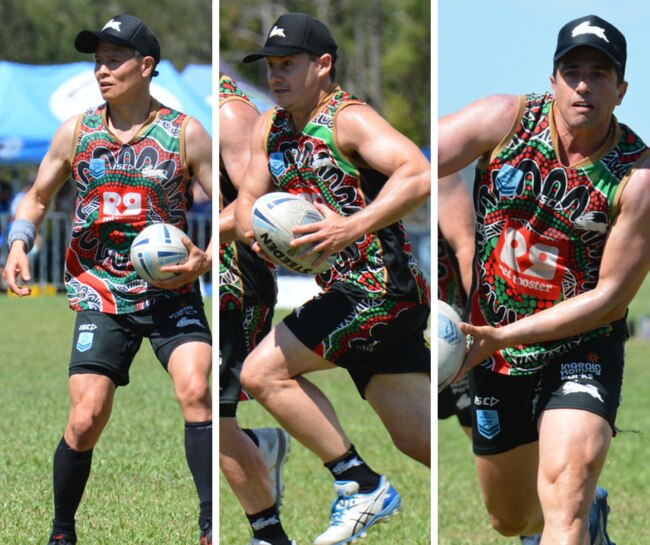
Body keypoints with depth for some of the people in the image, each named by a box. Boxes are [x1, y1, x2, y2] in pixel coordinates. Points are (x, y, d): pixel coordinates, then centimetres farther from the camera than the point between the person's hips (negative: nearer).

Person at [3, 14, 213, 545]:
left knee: (195, 391, -21)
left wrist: (205, 259, -17)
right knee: (86, 421, -6)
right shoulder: (76, 132, 4)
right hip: (101, 295, 1)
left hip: (172, 292, -1)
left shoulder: (185, 134, -3)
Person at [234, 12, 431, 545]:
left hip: (377, 286, -9)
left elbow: (420, 176, -24)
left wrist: (352, 227, -33)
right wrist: (256, 231, -10)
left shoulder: (349, 119, -10)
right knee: (421, 441, 6)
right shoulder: (270, 127, 15)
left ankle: (362, 487, -8)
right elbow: (248, 200, 14)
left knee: (264, 373, -14)